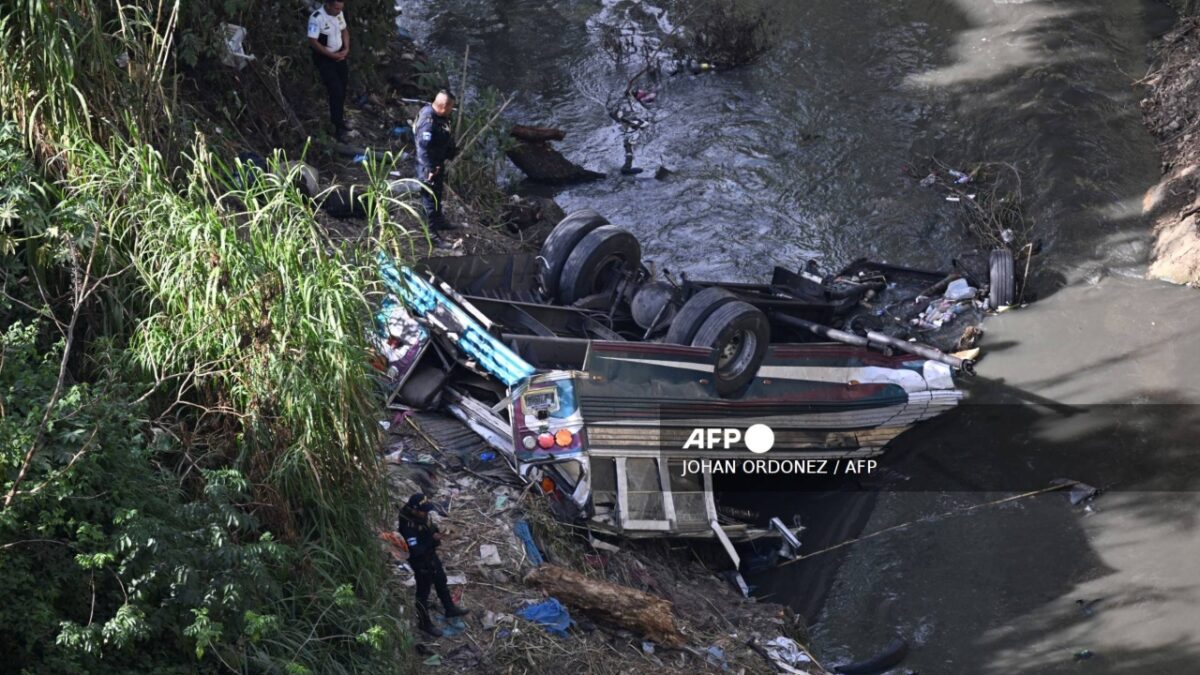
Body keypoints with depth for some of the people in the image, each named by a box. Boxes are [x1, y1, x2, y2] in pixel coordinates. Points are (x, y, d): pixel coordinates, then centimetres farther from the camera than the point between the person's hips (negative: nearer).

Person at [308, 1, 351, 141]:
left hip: (339, 55, 7)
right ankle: (338, 128, -2)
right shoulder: (317, 18, -26)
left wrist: (346, 49, -5)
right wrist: (332, 55, -19)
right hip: (324, 58, -7)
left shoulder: (339, 13, -4)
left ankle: (338, 118, 34)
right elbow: (313, 42, -24)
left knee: (343, 88, 13)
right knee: (336, 91, -10)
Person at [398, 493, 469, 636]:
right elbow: (415, 551, -37)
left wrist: (436, 533, -14)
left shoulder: (422, 516, -13)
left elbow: (431, 527, 8)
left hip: (431, 556, 8)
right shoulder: (409, 528, -37)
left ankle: (450, 609, 51)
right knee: (423, 592, 13)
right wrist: (432, 540, -31)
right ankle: (424, 623, 34)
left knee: (441, 582, 27)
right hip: (421, 563, -8)